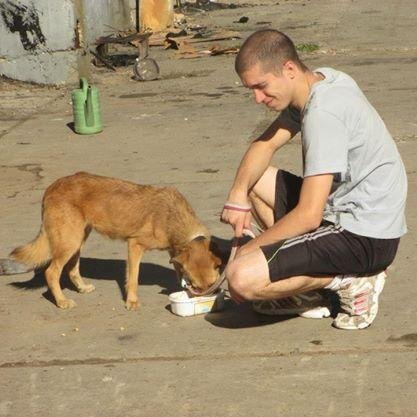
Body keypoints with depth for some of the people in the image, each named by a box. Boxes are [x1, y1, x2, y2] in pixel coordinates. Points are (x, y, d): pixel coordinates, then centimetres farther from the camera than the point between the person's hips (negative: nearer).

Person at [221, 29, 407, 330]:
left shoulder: (323, 114, -23)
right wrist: (238, 195, -3)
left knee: (242, 279, -22)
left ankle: (351, 281, -4)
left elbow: (308, 216, -25)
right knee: (252, 181, 18)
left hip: (365, 239, -10)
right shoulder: (322, 80, 6)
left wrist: (249, 248, -11)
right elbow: (265, 145, 15)